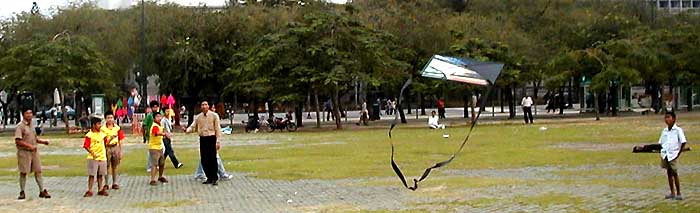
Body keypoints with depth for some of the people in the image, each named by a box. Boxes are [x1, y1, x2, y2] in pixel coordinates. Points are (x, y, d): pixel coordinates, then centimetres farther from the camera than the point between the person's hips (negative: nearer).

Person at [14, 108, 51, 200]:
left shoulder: (31, 125, 13)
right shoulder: (20, 126, -11)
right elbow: (18, 141, -18)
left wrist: (43, 141, 7)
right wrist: (30, 146, -23)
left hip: (34, 151, 6)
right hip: (24, 152, -6)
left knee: (38, 171, 4)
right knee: (23, 172, 1)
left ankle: (42, 191, 8)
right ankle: (22, 192, 11)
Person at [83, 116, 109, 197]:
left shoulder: (102, 134, 10)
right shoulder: (89, 135, -9)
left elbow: (106, 143, 17)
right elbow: (86, 146, -13)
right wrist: (92, 153, -22)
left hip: (102, 158, 5)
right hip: (93, 158, -5)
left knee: (100, 175, 12)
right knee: (91, 175, -3)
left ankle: (100, 190, 20)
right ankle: (90, 191, 1)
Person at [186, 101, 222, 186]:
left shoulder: (214, 115, -1)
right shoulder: (198, 117, 10)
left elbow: (218, 129, -2)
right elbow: (193, 127, 9)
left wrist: (218, 141, -8)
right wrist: (187, 130, -14)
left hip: (211, 138, -4)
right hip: (202, 139, 4)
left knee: (212, 159, -5)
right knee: (204, 159, 6)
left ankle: (214, 178, 2)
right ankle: (209, 178, 18)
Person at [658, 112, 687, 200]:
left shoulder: (678, 130, -6)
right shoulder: (664, 131, 11)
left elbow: (683, 142, -7)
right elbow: (661, 143, 17)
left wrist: (679, 153, -9)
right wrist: (662, 152, 5)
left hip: (673, 155, -6)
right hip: (665, 155, 6)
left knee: (675, 173, -5)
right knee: (669, 173, 10)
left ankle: (678, 193, 2)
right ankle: (672, 193, 17)